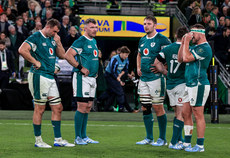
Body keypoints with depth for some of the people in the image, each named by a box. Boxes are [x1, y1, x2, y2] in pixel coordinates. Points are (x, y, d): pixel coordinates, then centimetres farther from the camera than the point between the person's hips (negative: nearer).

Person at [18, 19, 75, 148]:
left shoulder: (52, 39, 16)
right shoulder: (36, 37, -9)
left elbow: (62, 55, 18)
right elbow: (22, 50, -23)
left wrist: (58, 43, 4)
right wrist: (35, 62, -18)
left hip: (50, 78, 9)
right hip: (39, 76, -9)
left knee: (58, 108, 7)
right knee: (40, 109, -3)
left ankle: (58, 139, 13)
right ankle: (38, 140, 4)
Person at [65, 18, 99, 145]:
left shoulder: (94, 41, 16)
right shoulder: (81, 41, -12)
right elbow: (68, 55, -21)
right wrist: (81, 68, -18)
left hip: (92, 78, 9)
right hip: (82, 78, -9)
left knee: (88, 107, 10)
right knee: (82, 107, -9)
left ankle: (84, 136, 16)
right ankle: (78, 137, -4)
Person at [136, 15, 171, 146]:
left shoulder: (161, 39, -8)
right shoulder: (142, 40, 15)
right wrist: (138, 67, 17)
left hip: (156, 77, -7)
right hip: (143, 78, 7)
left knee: (158, 107, -5)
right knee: (145, 108, 8)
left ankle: (162, 139, 3)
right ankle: (149, 138, 16)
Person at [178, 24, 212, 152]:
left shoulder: (204, 48, -14)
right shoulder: (195, 47, 18)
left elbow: (187, 58, -21)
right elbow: (180, 59, 17)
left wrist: (186, 42, -12)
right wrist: (183, 43, 10)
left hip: (199, 85, -10)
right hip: (190, 85, 10)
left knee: (198, 115, -7)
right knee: (186, 114, 12)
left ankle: (200, 145, -5)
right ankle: (187, 143, 19)